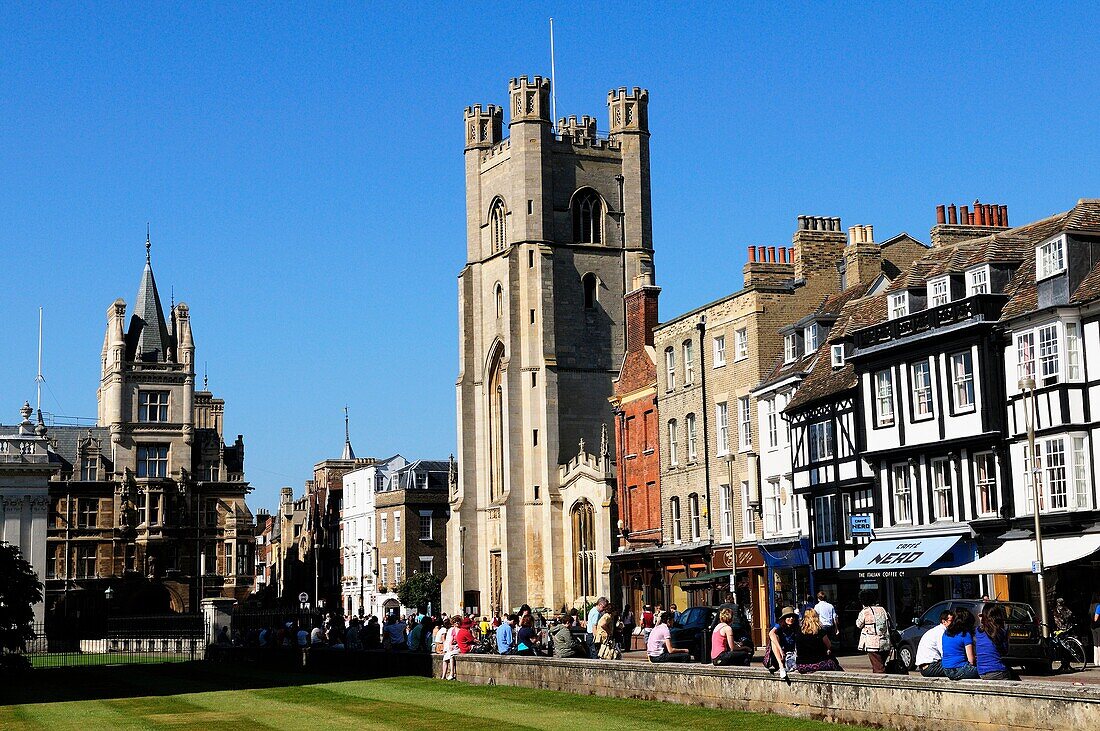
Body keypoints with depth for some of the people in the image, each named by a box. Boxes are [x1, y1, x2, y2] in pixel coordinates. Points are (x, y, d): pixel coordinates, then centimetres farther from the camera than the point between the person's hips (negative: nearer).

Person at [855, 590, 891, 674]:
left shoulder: (865, 612, -8)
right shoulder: (882, 610, 10)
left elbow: (859, 625, 5)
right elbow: (888, 626, 14)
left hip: (873, 645, -6)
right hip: (885, 644, 6)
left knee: (878, 668, -7)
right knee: (881, 666, 16)